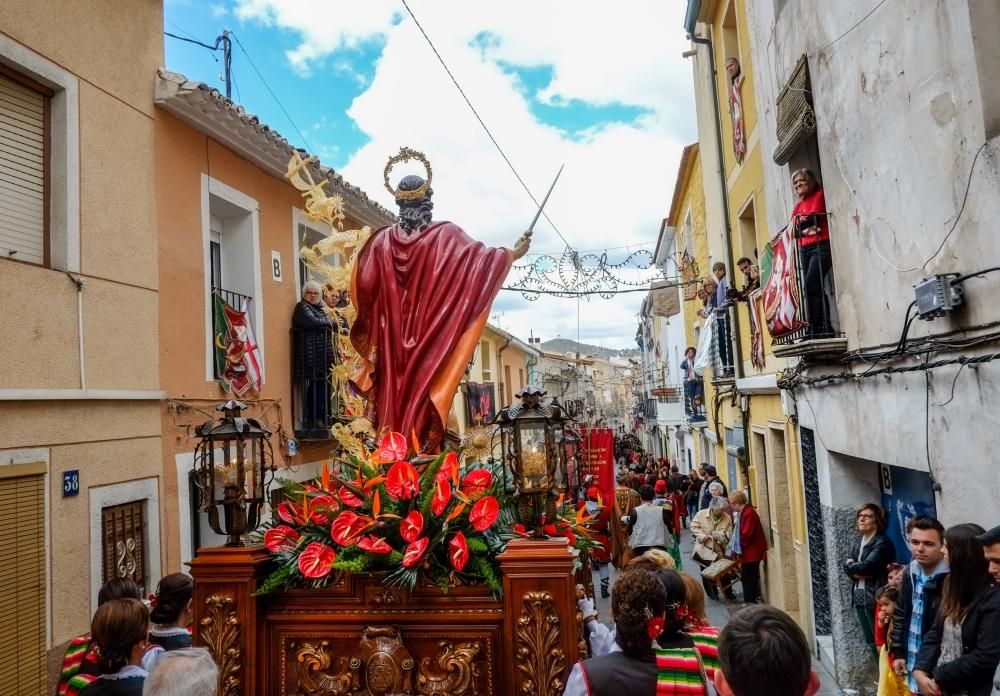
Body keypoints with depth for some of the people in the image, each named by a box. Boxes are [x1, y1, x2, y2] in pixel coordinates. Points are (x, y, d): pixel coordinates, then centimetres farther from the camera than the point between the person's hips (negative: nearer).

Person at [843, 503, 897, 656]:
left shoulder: (882, 542, -12)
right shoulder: (858, 541, 13)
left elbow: (867, 566, -22)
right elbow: (848, 569, 8)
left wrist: (850, 565, -5)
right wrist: (857, 572, -13)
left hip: (874, 597, -8)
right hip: (859, 596, 8)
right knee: (870, 641, 15)